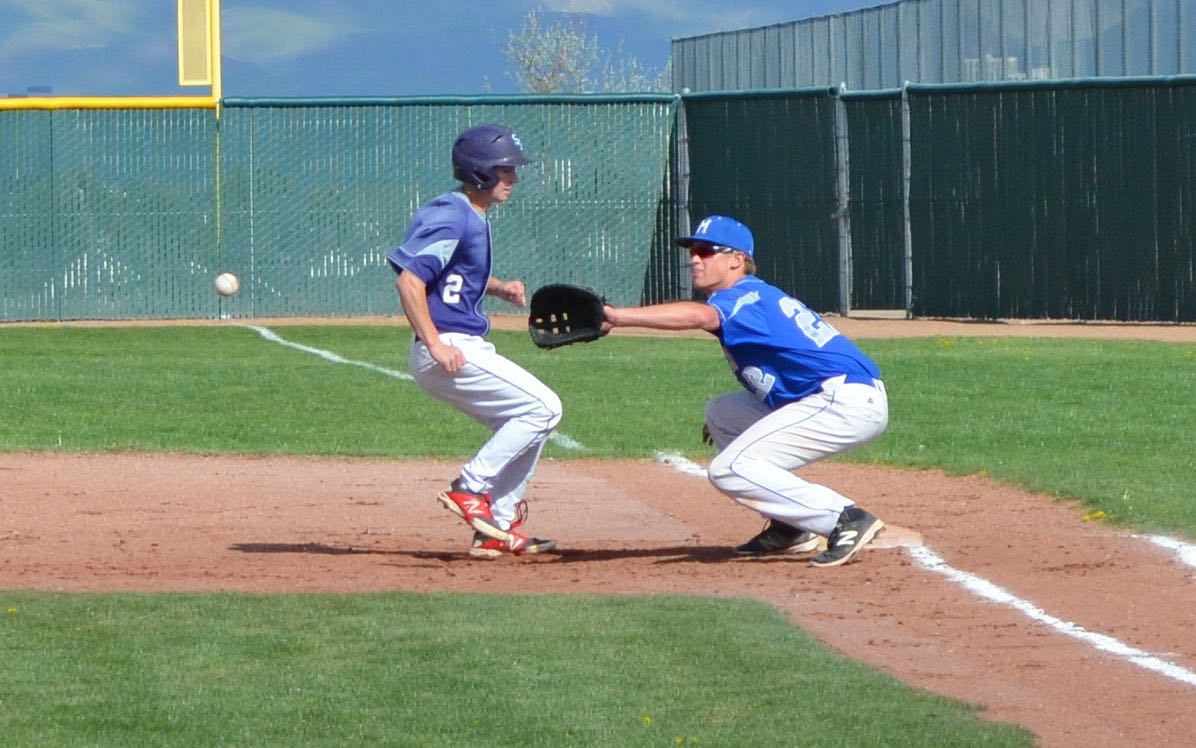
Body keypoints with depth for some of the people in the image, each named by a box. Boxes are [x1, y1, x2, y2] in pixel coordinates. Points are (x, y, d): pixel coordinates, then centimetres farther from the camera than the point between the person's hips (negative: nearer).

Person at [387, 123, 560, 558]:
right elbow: (409, 279, -24)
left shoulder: (473, 217, 15)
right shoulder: (451, 217, -16)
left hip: (465, 348, 11)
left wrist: (498, 288, 12)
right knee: (543, 408, -11)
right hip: (450, 350, -11)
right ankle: (470, 489, -9)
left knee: (524, 422, 16)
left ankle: (498, 530, 16)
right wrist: (435, 344, -27)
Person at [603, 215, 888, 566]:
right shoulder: (754, 297, 21)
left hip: (847, 402, -11)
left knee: (730, 469, -13)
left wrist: (618, 316, -43)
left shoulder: (747, 297, -11)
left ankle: (847, 520, -17)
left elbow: (699, 315, -33)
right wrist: (729, 419, 20)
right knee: (720, 413, 22)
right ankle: (789, 527, 16)